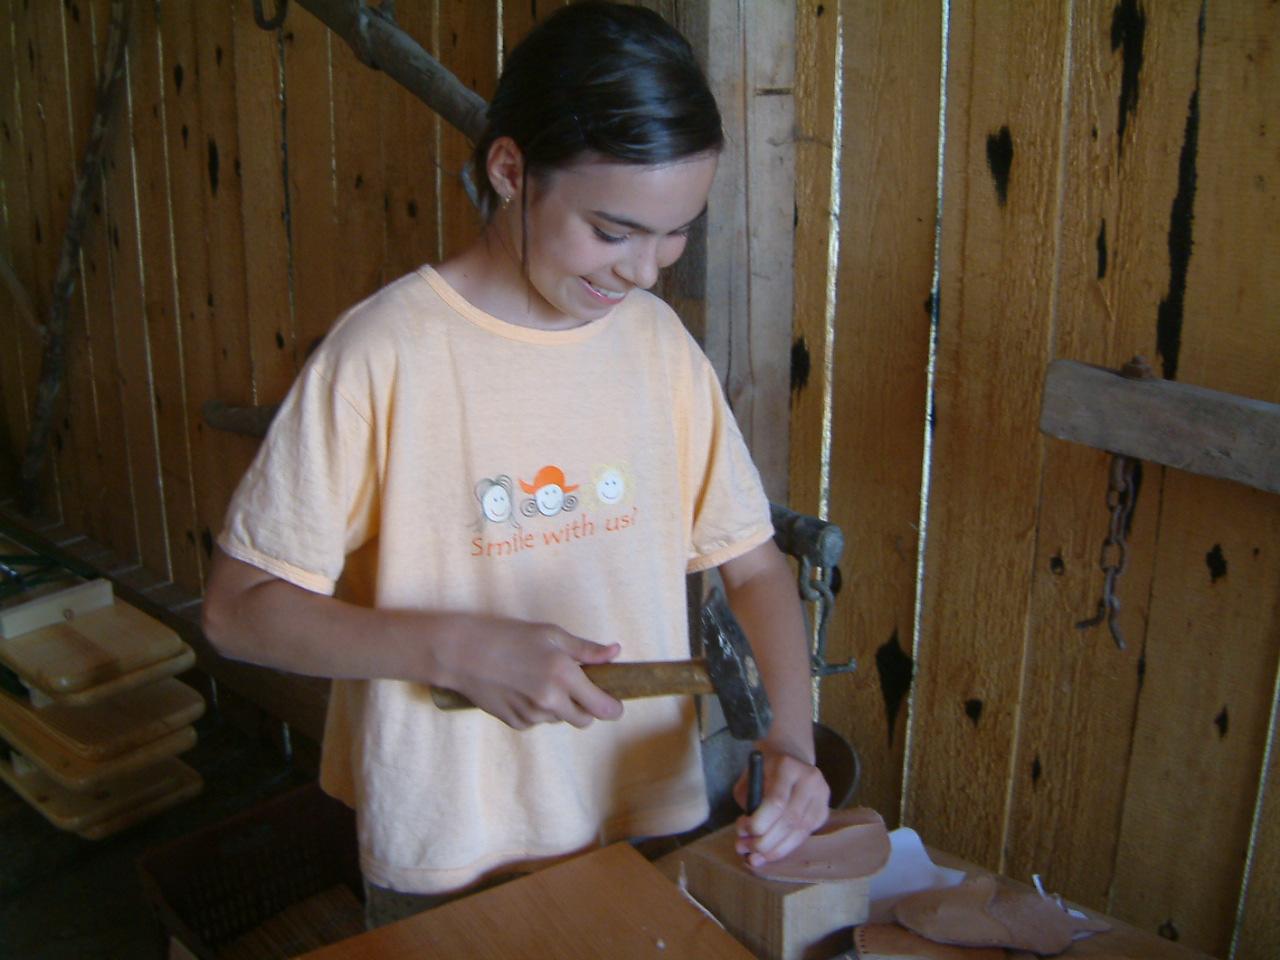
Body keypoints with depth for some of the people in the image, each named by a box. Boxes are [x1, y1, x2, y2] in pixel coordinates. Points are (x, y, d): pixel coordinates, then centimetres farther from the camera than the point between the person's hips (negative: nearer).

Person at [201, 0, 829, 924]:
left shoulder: (660, 342, -4)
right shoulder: (383, 353, -17)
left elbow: (754, 562, 3)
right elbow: (239, 608, -13)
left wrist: (790, 741, -12)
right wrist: (458, 647, -25)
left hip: (656, 829, 5)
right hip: (451, 861, -4)